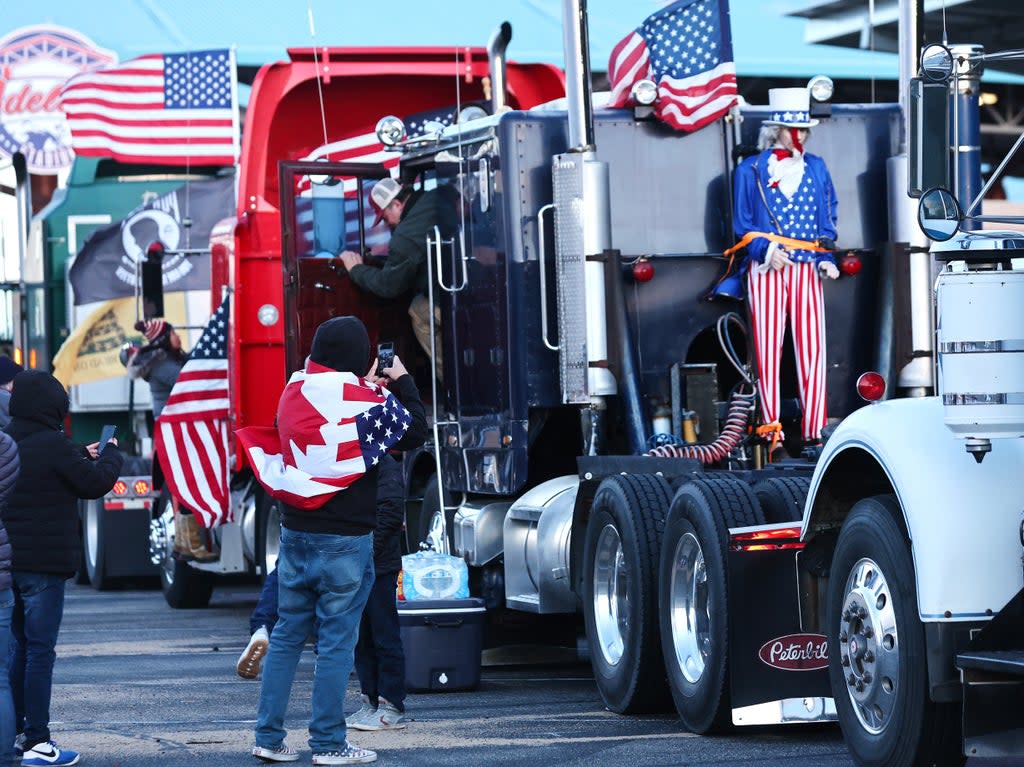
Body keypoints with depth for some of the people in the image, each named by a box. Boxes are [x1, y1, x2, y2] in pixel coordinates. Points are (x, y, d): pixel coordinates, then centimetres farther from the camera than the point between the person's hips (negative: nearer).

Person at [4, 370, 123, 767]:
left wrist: (83, 456, 21)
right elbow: (96, 483, -9)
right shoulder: (52, 444, -17)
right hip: (43, 560, -8)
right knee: (40, 650, -4)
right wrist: (110, 454, 9)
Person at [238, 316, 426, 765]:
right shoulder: (366, 403, -12)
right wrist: (403, 383, 12)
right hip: (345, 539, -6)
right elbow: (415, 433, 0)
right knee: (336, 640, -1)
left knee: (287, 633, 11)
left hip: (296, 531, 6)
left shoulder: (294, 395, 5)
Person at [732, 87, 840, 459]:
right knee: (768, 349, -8)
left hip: (806, 270, 2)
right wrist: (767, 250, -10)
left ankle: (814, 432, -7)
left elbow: (827, 221, 19)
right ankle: (773, 433, -8)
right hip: (766, 270, -2)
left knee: (813, 348, -7)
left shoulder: (816, 169, 17)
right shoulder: (751, 171, 9)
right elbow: (743, 225, 8)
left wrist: (826, 259, 3)